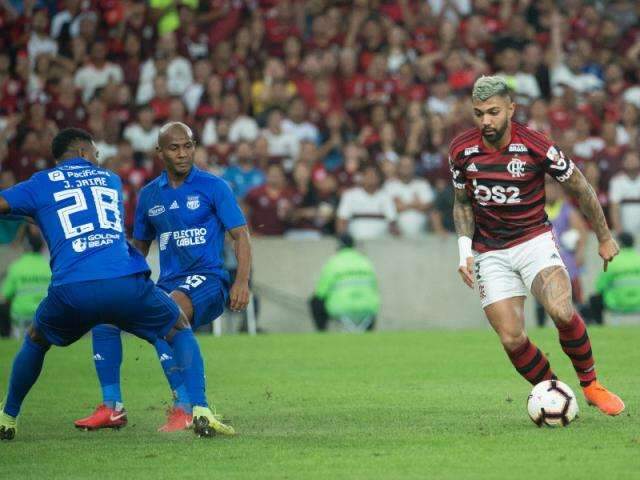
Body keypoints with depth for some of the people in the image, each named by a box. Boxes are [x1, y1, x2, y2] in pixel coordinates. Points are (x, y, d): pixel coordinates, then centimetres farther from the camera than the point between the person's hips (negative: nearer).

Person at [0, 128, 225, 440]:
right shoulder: (111, 180, 26)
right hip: (128, 284, 0)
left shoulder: (41, 184, 16)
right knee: (180, 330, 23)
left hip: (71, 291, 0)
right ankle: (200, 411, 5)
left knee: (35, 341, 30)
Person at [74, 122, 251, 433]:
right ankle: (111, 408, -4)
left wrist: (242, 282, -17)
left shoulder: (213, 187, 0)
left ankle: (185, 408, -36)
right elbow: (139, 247, 24)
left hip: (207, 279, -6)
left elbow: (240, 235, -3)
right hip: (167, 284, 6)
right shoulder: (149, 195, 14)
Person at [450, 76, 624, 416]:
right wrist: (465, 250, -2)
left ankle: (590, 384, -5)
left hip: (535, 240, -2)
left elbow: (580, 190, 1)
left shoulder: (536, 147, -14)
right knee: (512, 339, -11)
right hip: (490, 253, 3)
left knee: (561, 311, -27)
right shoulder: (461, 150, -5)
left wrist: (604, 238, 9)